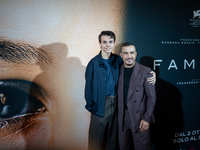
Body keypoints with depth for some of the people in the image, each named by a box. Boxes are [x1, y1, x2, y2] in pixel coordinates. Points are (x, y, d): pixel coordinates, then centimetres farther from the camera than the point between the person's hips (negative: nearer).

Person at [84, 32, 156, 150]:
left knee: (113, 136, 15)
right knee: (97, 140, 5)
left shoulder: (118, 60, 3)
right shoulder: (94, 63, -8)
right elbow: (89, 87, -4)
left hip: (115, 103, 4)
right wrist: (90, 106, -6)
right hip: (100, 104, -4)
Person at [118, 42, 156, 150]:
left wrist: (146, 119, -12)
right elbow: (120, 95, 11)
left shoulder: (145, 72, -7)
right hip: (122, 117, 4)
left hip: (139, 117, -4)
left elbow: (151, 97, -7)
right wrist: (120, 115, 4)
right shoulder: (119, 71, 6)